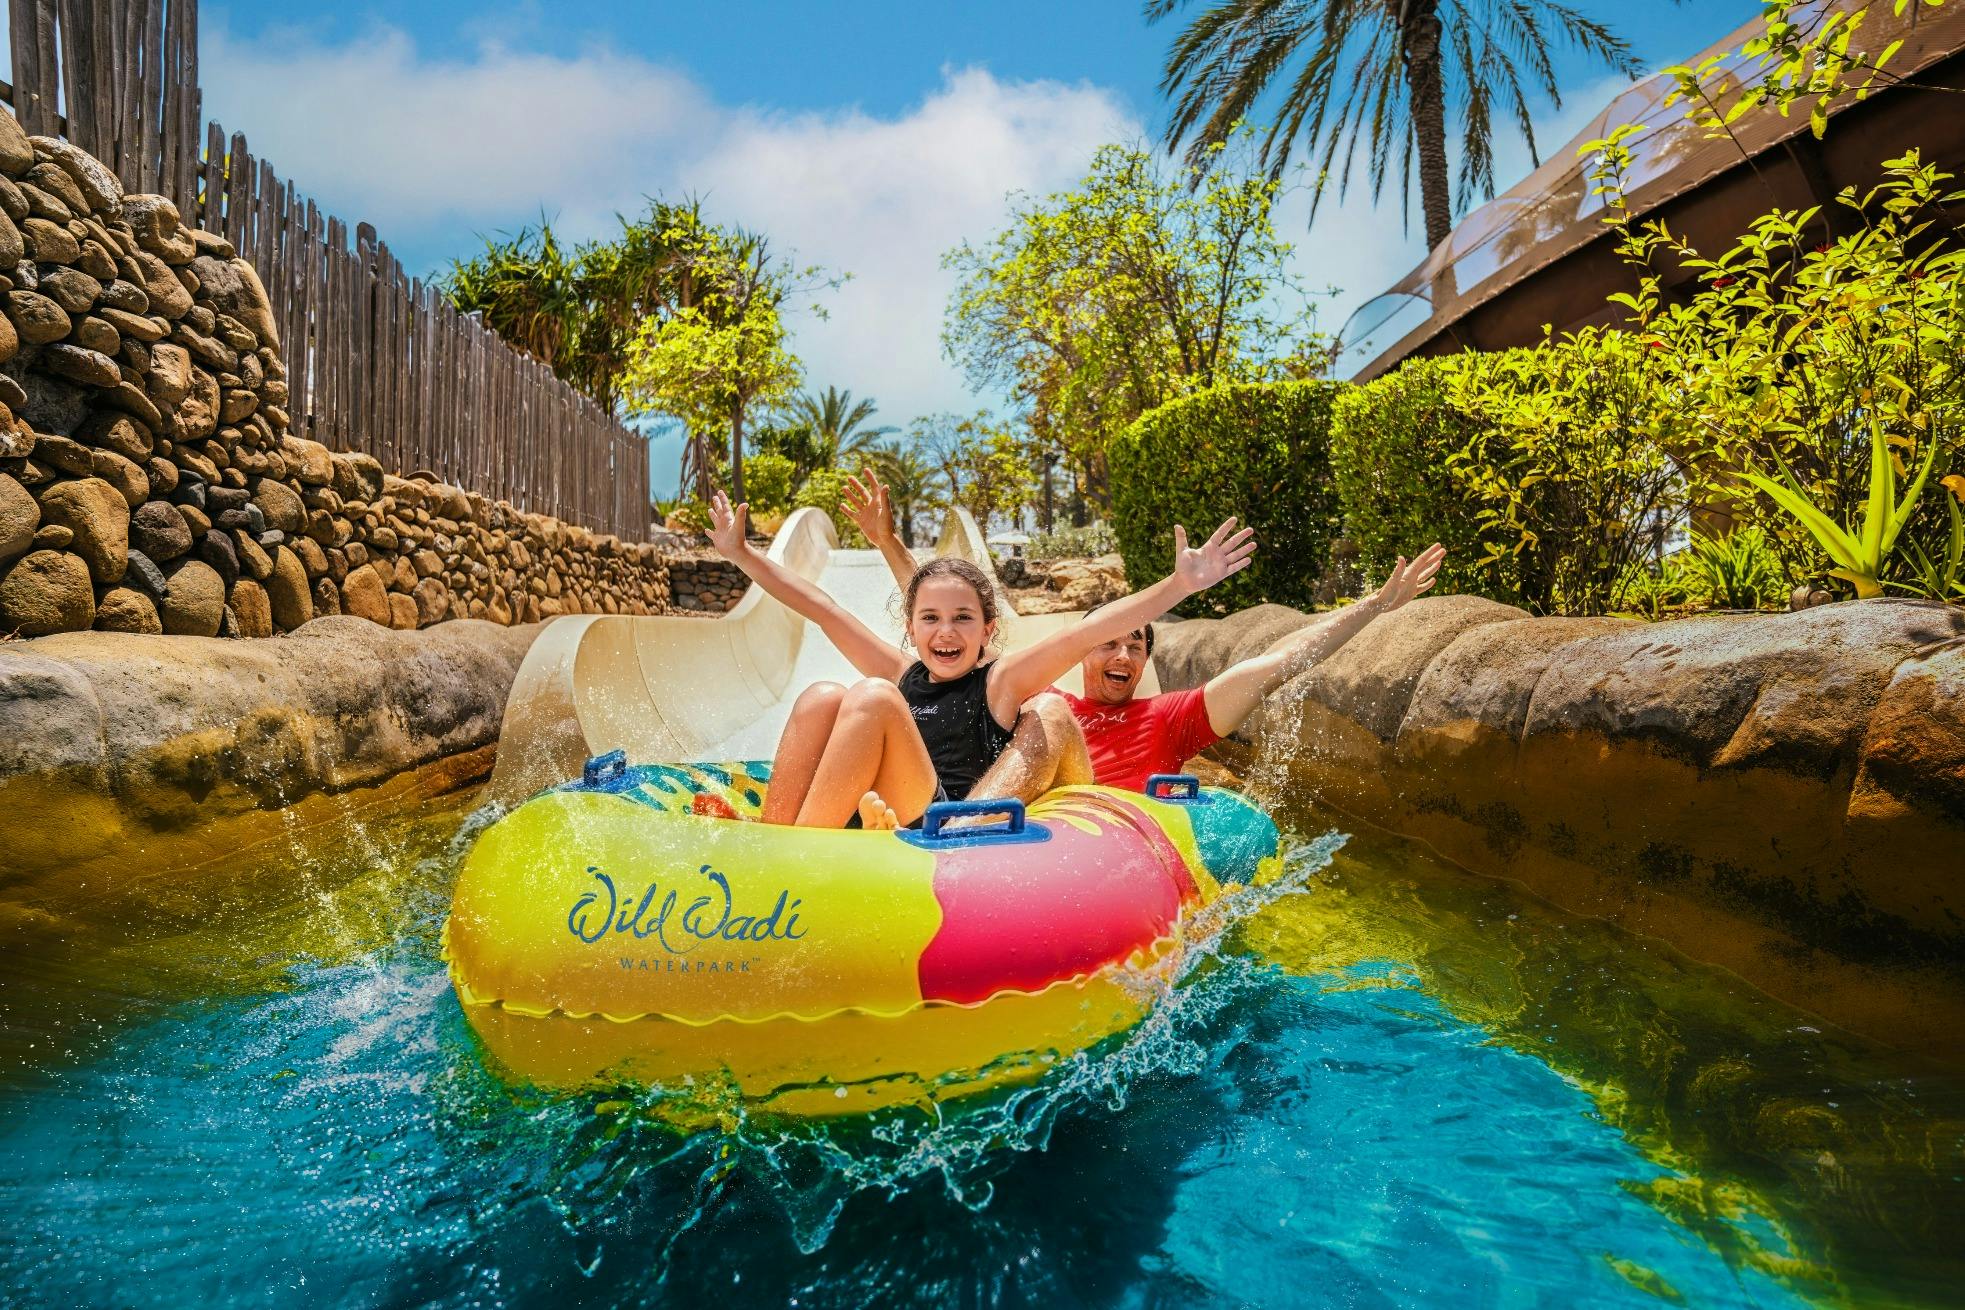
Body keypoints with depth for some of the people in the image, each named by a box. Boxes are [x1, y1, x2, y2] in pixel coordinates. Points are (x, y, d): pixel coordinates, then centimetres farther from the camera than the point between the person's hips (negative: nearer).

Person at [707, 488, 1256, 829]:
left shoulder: (1001, 682, 8)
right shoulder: (900, 675, 21)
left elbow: (1087, 631, -4)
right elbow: (821, 609, 24)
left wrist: (1180, 584, -14)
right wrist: (740, 553, 28)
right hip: (858, 827, 5)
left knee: (873, 699, -22)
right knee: (821, 697, -13)